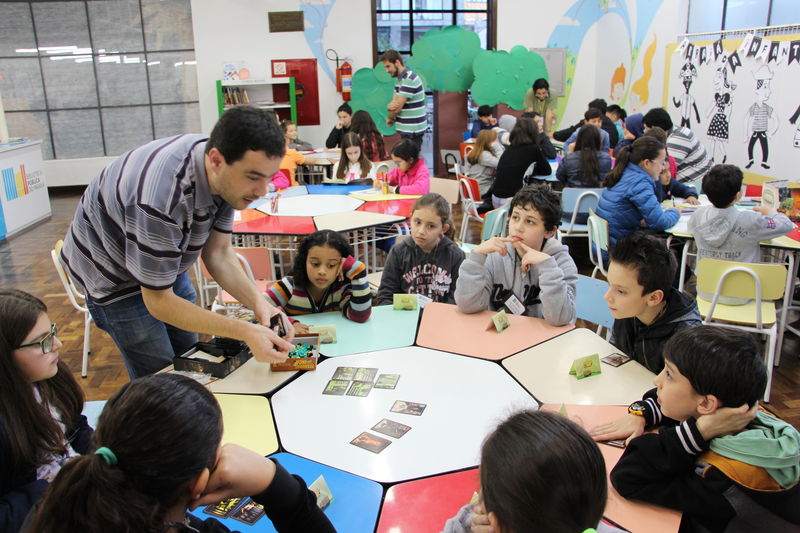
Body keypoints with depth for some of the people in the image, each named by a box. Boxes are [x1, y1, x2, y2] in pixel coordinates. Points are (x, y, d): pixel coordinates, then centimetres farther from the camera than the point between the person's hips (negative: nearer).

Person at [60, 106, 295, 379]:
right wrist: (245, 332, -39)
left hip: (167, 263, 7)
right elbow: (158, 301, -32)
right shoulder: (161, 198, -41)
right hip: (115, 278, -7)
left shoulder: (228, 173, -19)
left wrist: (258, 303, -28)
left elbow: (218, 252, -11)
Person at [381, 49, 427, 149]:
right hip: (406, 129, 10)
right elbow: (394, 103, 9)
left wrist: (389, 119, 1)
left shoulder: (409, 80, -18)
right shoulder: (400, 79, 14)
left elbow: (397, 108, -19)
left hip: (412, 131, -10)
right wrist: (389, 105, -15)